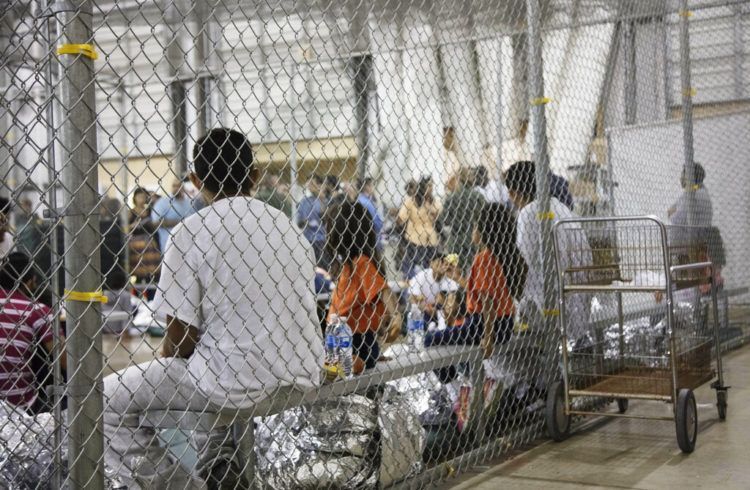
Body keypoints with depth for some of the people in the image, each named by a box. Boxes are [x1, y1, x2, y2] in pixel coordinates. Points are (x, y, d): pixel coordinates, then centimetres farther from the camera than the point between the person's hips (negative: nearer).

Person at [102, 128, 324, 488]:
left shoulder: (192, 231, -8)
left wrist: (164, 370, 13)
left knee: (106, 401, 9)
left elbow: (181, 335, -10)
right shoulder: (287, 226, 9)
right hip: (299, 379, 7)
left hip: (239, 383, -6)